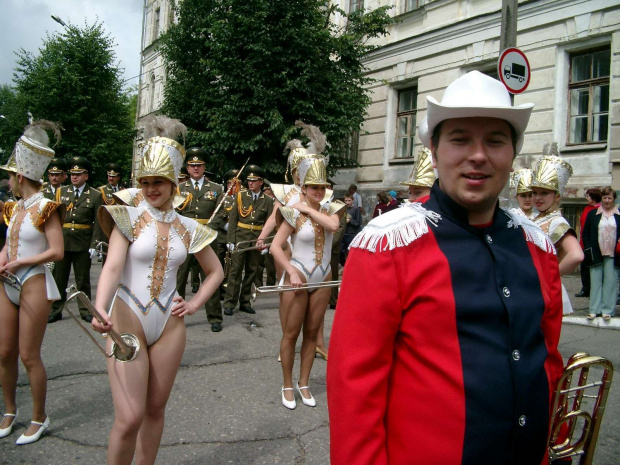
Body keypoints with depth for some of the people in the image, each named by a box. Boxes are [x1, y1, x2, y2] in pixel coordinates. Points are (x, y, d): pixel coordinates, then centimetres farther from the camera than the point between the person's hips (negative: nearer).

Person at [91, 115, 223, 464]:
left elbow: (216, 272, 17)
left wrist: (195, 304, 4)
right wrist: (100, 309, -35)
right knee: (129, 418, -8)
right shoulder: (129, 219, -4)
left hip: (169, 324, 3)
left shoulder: (189, 228, 5)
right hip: (127, 322, -3)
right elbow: (112, 267, -18)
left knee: (155, 409, 13)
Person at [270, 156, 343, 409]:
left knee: (312, 332, 12)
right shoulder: (294, 214, -9)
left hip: (323, 279, 4)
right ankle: (287, 386, 19)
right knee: (291, 333, 3)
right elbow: (275, 247, -14)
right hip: (299, 276, -4)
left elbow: (333, 225, -20)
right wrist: (292, 273, -21)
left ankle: (304, 384, 26)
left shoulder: (329, 209, 4)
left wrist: (309, 209, -15)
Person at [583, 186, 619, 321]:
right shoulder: (593, 213, 7)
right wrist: (588, 248, -2)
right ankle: (594, 309, 8)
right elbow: (585, 233, 8)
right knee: (595, 281, 3)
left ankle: (608, 310, 9)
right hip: (596, 253, 0)